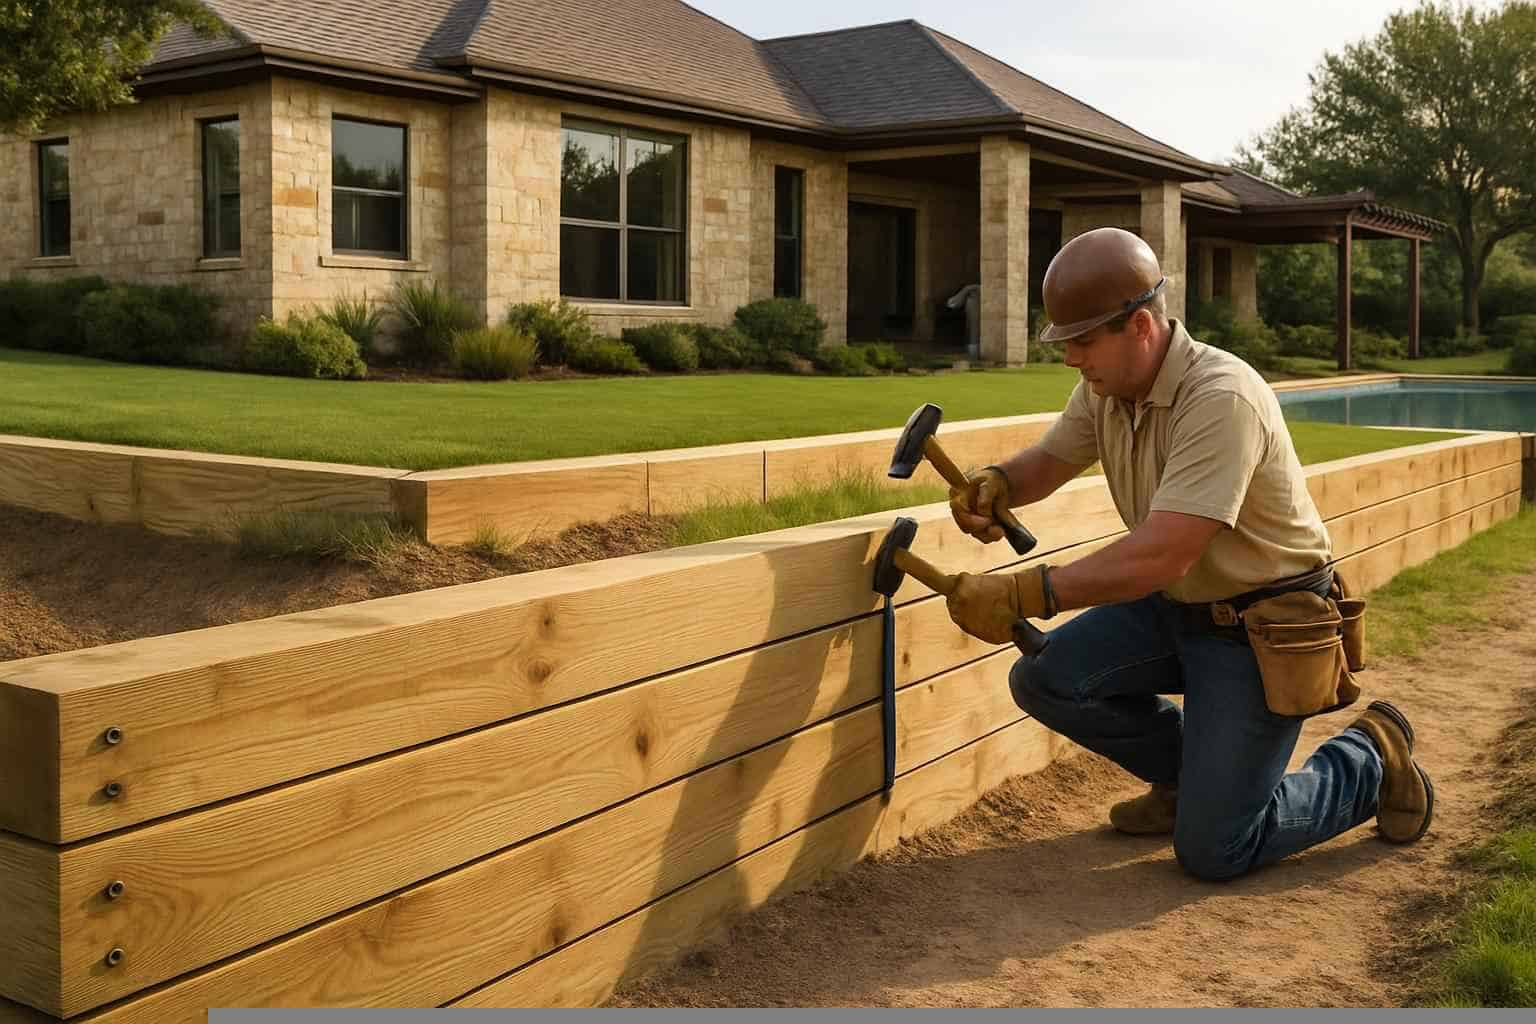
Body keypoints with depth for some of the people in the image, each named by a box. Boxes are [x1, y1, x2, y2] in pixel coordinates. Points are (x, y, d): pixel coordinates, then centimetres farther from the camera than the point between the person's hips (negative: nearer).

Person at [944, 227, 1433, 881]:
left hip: (1263, 628, -8)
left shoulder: (1220, 399, -29)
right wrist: (996, 482, -12)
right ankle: (1189, 774, 15)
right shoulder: (1105, 387, -3)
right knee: (1043, 679, -10)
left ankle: (1370, 759, 16)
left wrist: (1022, 595, -37)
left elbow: (1162, 556, -35)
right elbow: (1050, 460, 12)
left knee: (1211, 850, -10)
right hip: (1175, 607, 8)